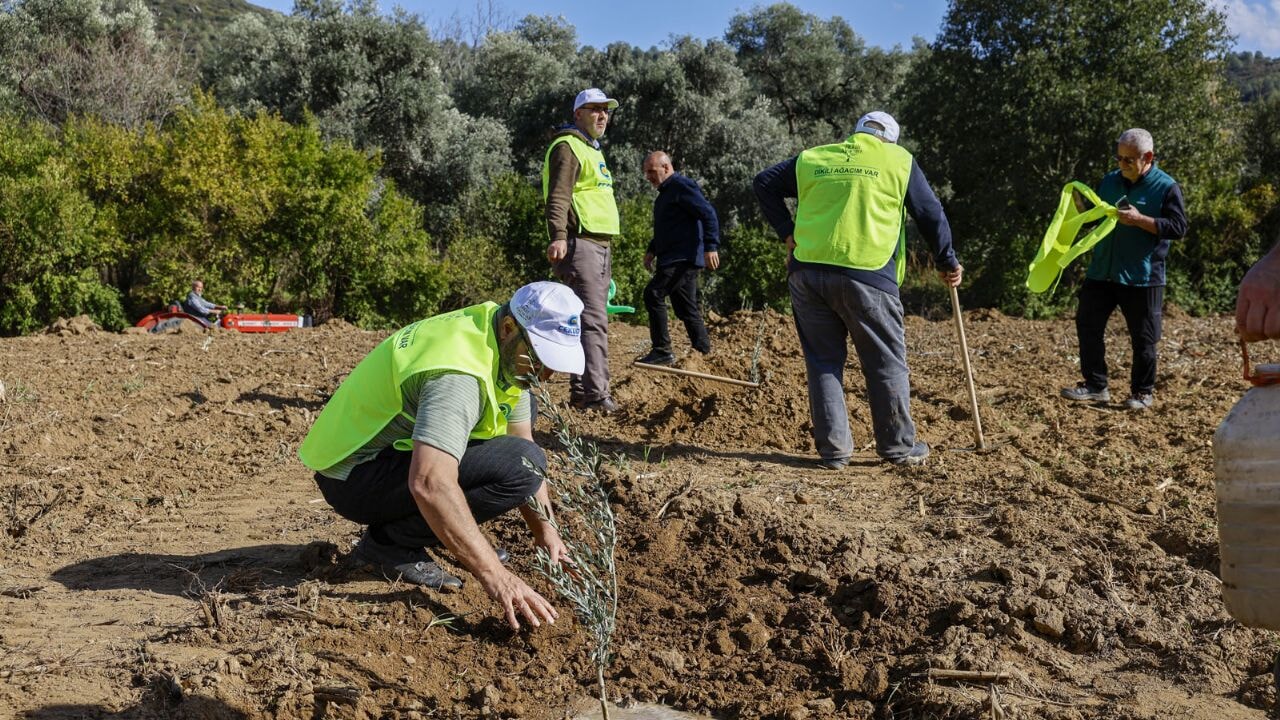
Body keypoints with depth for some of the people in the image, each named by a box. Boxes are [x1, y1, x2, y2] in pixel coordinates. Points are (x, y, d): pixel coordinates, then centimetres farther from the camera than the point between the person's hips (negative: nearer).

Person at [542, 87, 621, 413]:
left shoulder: (592, 150, 24)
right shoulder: (568, 147, -7)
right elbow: (558, 196, -20)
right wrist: (558, 236, -35)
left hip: (600, 245, 10)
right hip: (580, 243, -10)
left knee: (593, 320, 11)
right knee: (593, 319, -16)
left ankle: (581, 392, 16)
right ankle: (596, 395, -19)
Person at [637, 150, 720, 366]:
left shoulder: (682, 186, -10)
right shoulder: (665, 192, 21)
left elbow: (708, 214, -18)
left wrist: (710, 246, -25)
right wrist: (652, 250, 23)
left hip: (684, 258, -11)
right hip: (673, 259, 11)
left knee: (654, 293, -18)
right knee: (687, 308, 11)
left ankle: (662, 351, -16)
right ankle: (704, 353, 15)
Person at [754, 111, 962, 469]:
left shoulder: (811, 158, 18)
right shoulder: (899, 160, 11)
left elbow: (765, 183, 18)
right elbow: (931, 213, 11)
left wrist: (787, 232, 15)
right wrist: (947, 262, 21)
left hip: (807, 272, 3)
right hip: (867, 276, -3)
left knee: (823, 362, 10)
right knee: (887, 363, 8)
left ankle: (833, 449, 9)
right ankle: (900, 447, 15)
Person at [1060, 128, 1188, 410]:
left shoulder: (1166, 187, -6)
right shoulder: (1109, 181, 9)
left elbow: (1179, 227, -12)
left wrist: (1139, 220, -22)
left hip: (1143, 278, -5)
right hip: (1101, 272, 5)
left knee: (1143, 339, 4)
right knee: (1088, 325, 3)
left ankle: (1143, 392, 18)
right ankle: (1095, 386, 13)